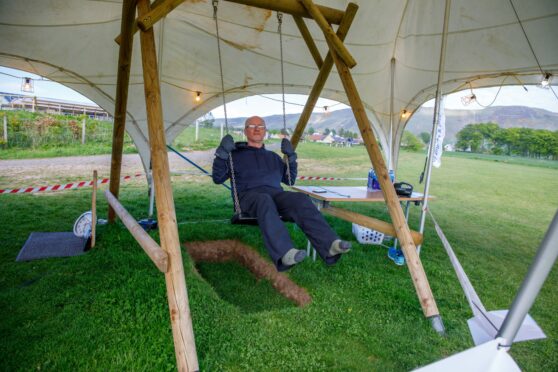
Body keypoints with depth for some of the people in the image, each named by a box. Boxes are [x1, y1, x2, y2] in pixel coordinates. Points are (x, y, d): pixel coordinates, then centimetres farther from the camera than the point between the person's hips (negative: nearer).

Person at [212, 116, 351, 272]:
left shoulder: (273, 156, 32)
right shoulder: (235, 155, 22)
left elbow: (290, 180, 33)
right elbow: (217, 178, 13)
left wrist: (291, 156, 22)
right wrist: (222, 153, 1)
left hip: (276, 193, 3)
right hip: (250, 195, -3)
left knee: (300, 199, -31)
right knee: (264, 201, -41)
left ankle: (329, 244, -48)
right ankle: (285, 253, -60)